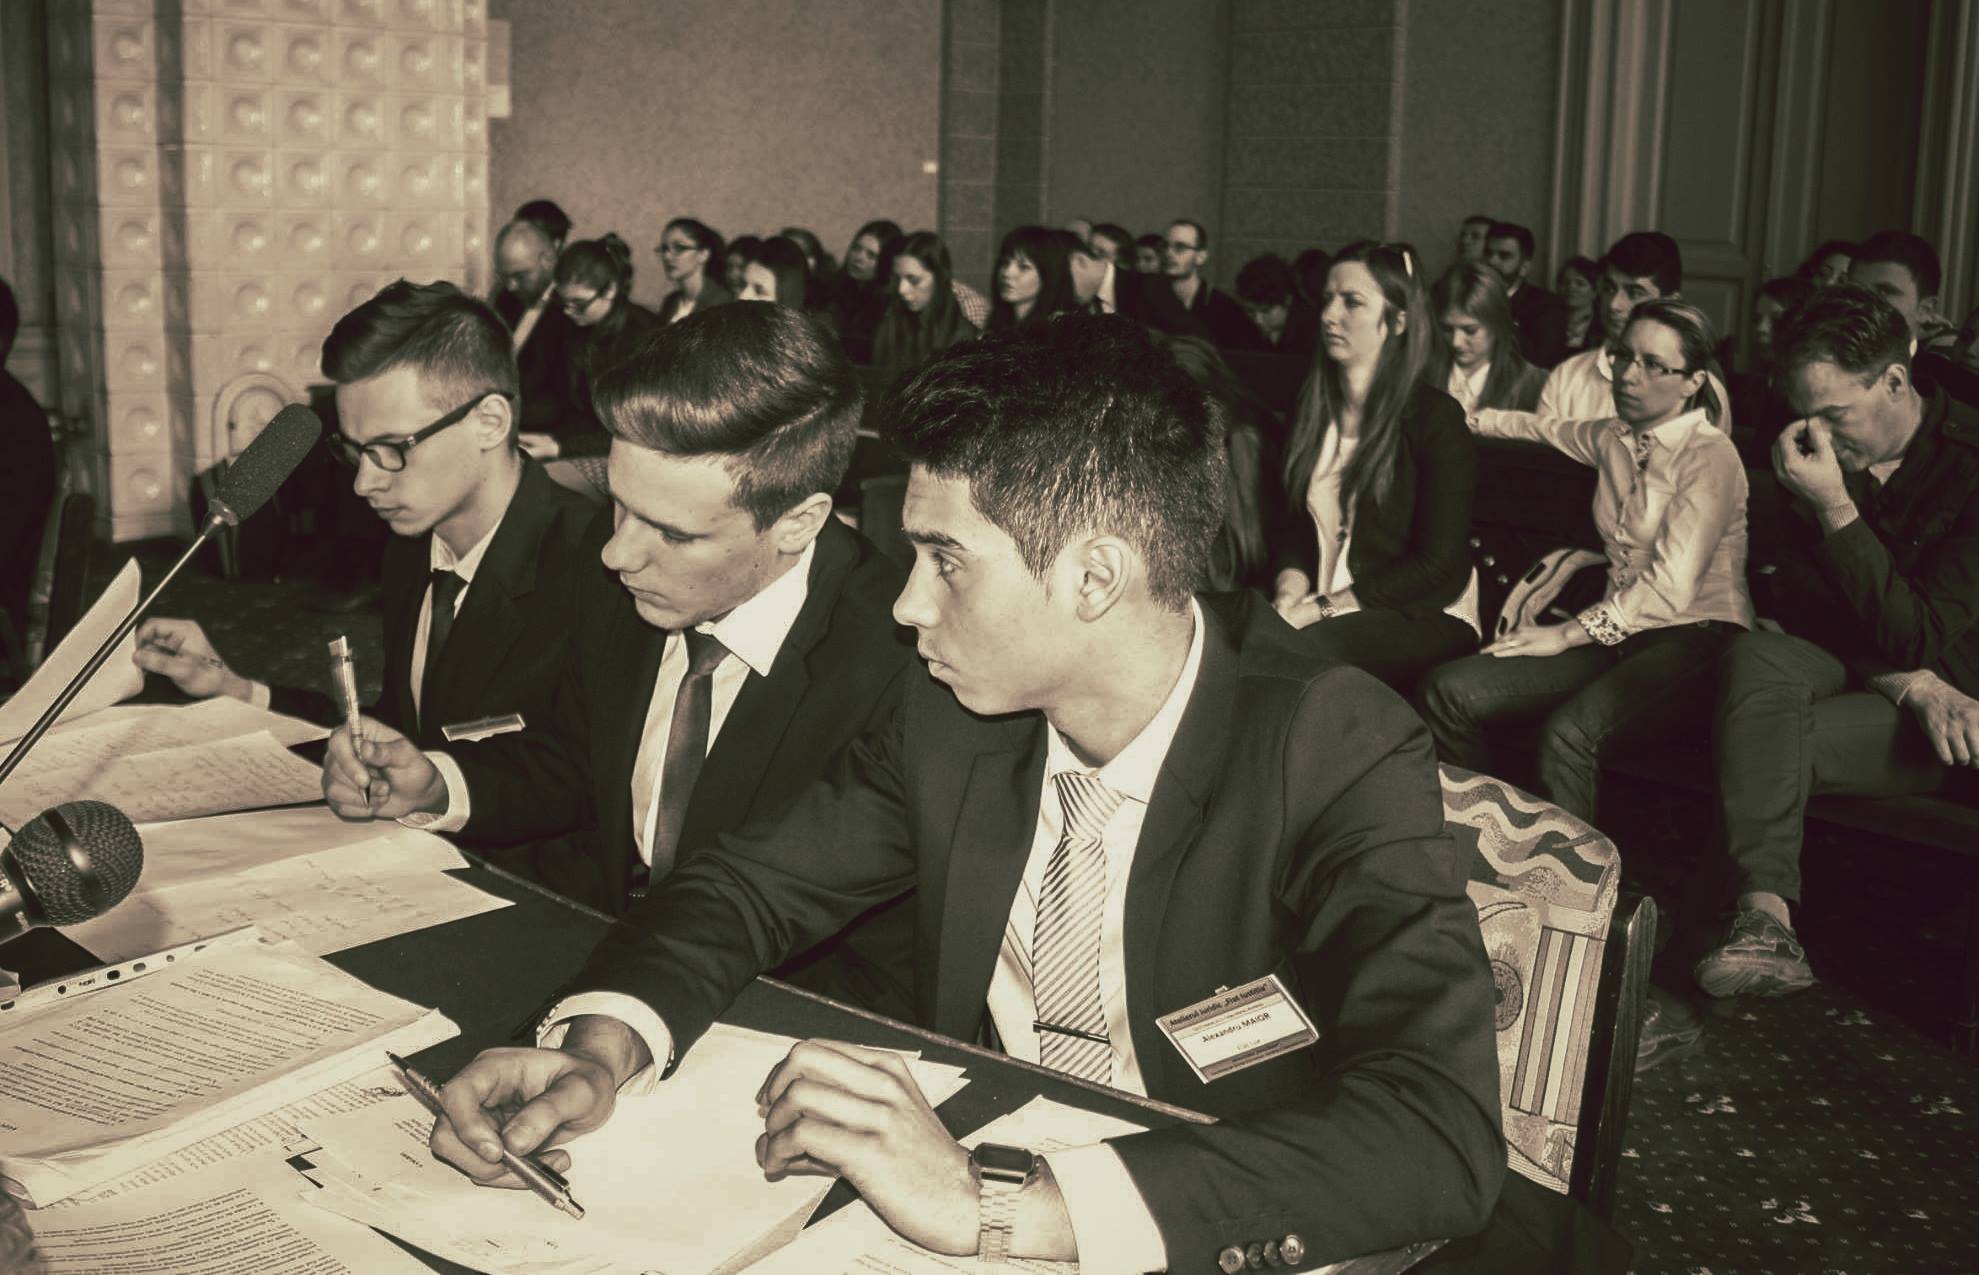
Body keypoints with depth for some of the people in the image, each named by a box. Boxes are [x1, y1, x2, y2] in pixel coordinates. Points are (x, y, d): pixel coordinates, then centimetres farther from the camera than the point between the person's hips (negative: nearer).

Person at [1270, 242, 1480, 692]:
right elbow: (1294, 528, 11)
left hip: (1424, 621, -5)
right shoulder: (1313, 408, 10)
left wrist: (1320, 610, -17)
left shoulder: (1435, 418, -9)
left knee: (1300, 651, -35)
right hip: (1329, 612, 5)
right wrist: (1288, 597, -11)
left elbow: (1439, 566, -12)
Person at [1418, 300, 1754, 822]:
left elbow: (1672, 586, -16)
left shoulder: (1710, 456, -8)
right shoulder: (1613, 438, 13)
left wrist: (1566, 635, -15)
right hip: (1620, 633, 7)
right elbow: (1546, 428, 37)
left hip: (1694, 639, -7)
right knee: (1447, 690, -14)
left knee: (1569, 731, -38)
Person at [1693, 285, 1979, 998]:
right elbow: (1795, 601, -1)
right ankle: (1766, 920, -42)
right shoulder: (1826, 455, 1)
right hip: (1856, 665, 5)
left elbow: (1916, 639, -24)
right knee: (1754, 658, -29)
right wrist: (1907, 680, -18)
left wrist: (1834, 506, -29)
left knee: (1776, 746, -28)